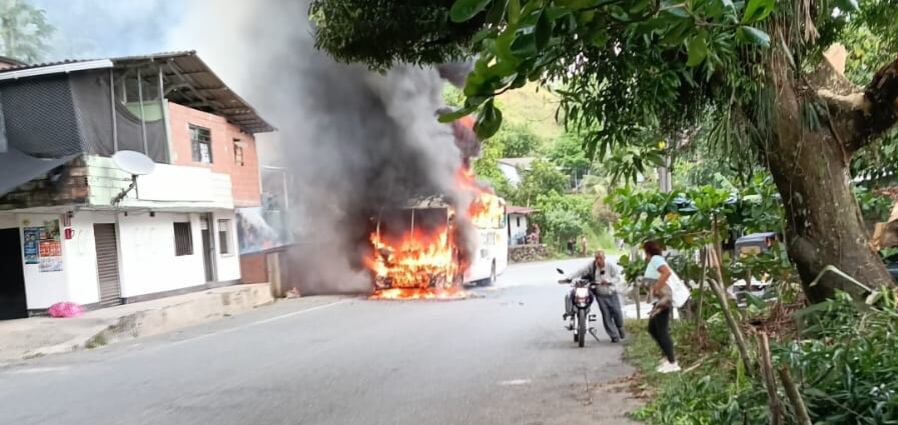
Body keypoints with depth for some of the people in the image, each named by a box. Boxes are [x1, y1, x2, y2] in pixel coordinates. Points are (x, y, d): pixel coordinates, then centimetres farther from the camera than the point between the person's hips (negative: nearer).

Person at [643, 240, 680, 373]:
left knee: (662, 331, -8)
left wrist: (656, 288, -22)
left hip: (663, 297, -11)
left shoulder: (655, 259, -10)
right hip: (660, 299, 11)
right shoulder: (655, 260, 20)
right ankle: (668, 357, 21)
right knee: (652, 328, 17)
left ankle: (672, 363, -5)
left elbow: (667, 272, -26)